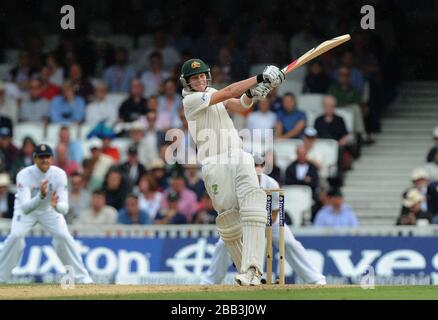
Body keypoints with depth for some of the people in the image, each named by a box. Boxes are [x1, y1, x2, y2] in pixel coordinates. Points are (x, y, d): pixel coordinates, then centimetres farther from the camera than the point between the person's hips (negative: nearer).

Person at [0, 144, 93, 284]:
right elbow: (25, 208, -41)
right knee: (16, 236, -23)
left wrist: (56, 205, -54)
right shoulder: (24, 175, -32)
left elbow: (64, 208, -31)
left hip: (50, 210, 1)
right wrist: (41, 196, -58)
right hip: (27, 209, -1)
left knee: (64, 237, -16)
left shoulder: (59, 174, -27)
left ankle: (82, 277, -3)